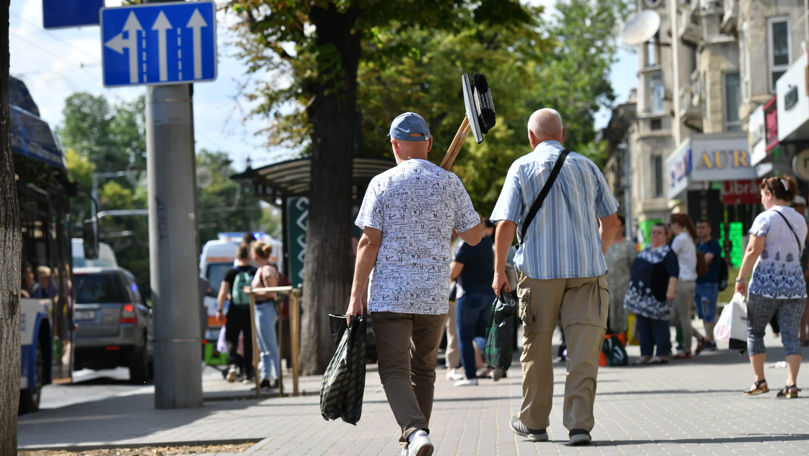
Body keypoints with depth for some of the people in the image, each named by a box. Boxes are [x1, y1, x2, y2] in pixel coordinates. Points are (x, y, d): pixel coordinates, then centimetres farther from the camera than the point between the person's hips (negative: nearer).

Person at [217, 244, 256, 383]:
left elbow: (223, 293, -5)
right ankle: (248, 373, 11)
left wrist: (219, 310, 3)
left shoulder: (231, 273, -5)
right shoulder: (255, 272, -2)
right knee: (249, 342, 10)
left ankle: (233, 364, -17)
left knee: (231, 340, 8)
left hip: (234, 312, -1)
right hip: (250, 312, 1)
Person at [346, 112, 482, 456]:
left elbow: (369, 243, -7)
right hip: (433, 296, 3)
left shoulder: (382, 184, -2)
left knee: (395, 372, -5)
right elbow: (474, 236, 9)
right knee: (423, 370, 18)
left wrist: (355, 297, -5)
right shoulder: (449, 183, 4)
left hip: (389, 295, -3)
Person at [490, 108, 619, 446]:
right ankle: (580, 423, -10)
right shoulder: (586, 167, 9)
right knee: (583, 350, -1)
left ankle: (534, 422, 20)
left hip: (539, 270, -1)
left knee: (537, 347, 11)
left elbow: (506, 225, -6)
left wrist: (499, 271, 4)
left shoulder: (522, 168, 1)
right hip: (587, 269, 1)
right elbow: (611, 222, 14)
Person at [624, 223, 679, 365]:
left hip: (656, 295, -8)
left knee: (659, 325, -5)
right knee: (643, 324, 8)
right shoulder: (647, 249, 17)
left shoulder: (668, 253, -8)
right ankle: (646, 353, 12)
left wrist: (670, 290, -28)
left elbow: (673, 274, -17)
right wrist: (633, 291, 27)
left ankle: (662, 354, -2)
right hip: (641, 295, 8)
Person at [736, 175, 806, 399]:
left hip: (765, 284, -5)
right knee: (790, 335, 2)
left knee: (754, 331, 12)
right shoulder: (800, 220, 11)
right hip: (795, 284, 5)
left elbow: (753, 251, -15)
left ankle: (759, 380, 12)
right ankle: (791, 384, -8)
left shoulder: (765, 218, -9)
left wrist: (741, 278, -9)